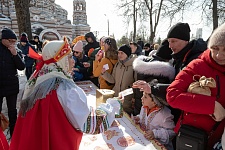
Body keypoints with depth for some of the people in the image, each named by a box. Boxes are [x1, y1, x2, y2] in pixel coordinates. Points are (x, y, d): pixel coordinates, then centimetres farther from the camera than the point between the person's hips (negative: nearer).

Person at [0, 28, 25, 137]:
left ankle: (13, 132, 26)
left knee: (12, 110, 12)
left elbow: (22, 67, -9)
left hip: (12, 85, 1)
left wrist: (15, 54, -19)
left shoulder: (16, 51, 0)